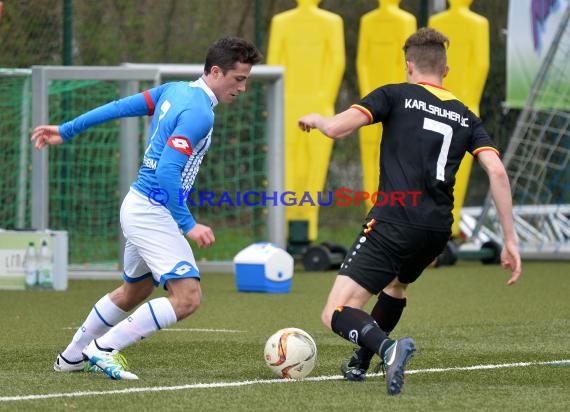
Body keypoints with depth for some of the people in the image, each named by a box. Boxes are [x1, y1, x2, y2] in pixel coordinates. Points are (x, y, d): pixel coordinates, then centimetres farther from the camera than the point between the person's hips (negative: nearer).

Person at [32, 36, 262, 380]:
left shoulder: (175, 91, 7)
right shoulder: (199, 113, -20)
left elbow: (118, 108, 12)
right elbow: (167, 172, -27)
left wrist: (66, 131, 20)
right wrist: (188, 225, -23)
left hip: (139, 206, 10)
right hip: (154, 212, -10)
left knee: (135, 291, 29)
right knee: (187, 297, -16)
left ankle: (72, 357, 41)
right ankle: (105, 348, -10)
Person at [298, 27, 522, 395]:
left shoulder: (396, 95, 5)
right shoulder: (465, 117, 17)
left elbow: (336, 128, -7)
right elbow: (497, 172, 3)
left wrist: (316, 120, 18)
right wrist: (510, 239, 3)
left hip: (394, 223, -6)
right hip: (438, 230, 6)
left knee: (336, 315, -7)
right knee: (396, 283, 39)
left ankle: (389, 349, -36)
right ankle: (360, 364, 45)